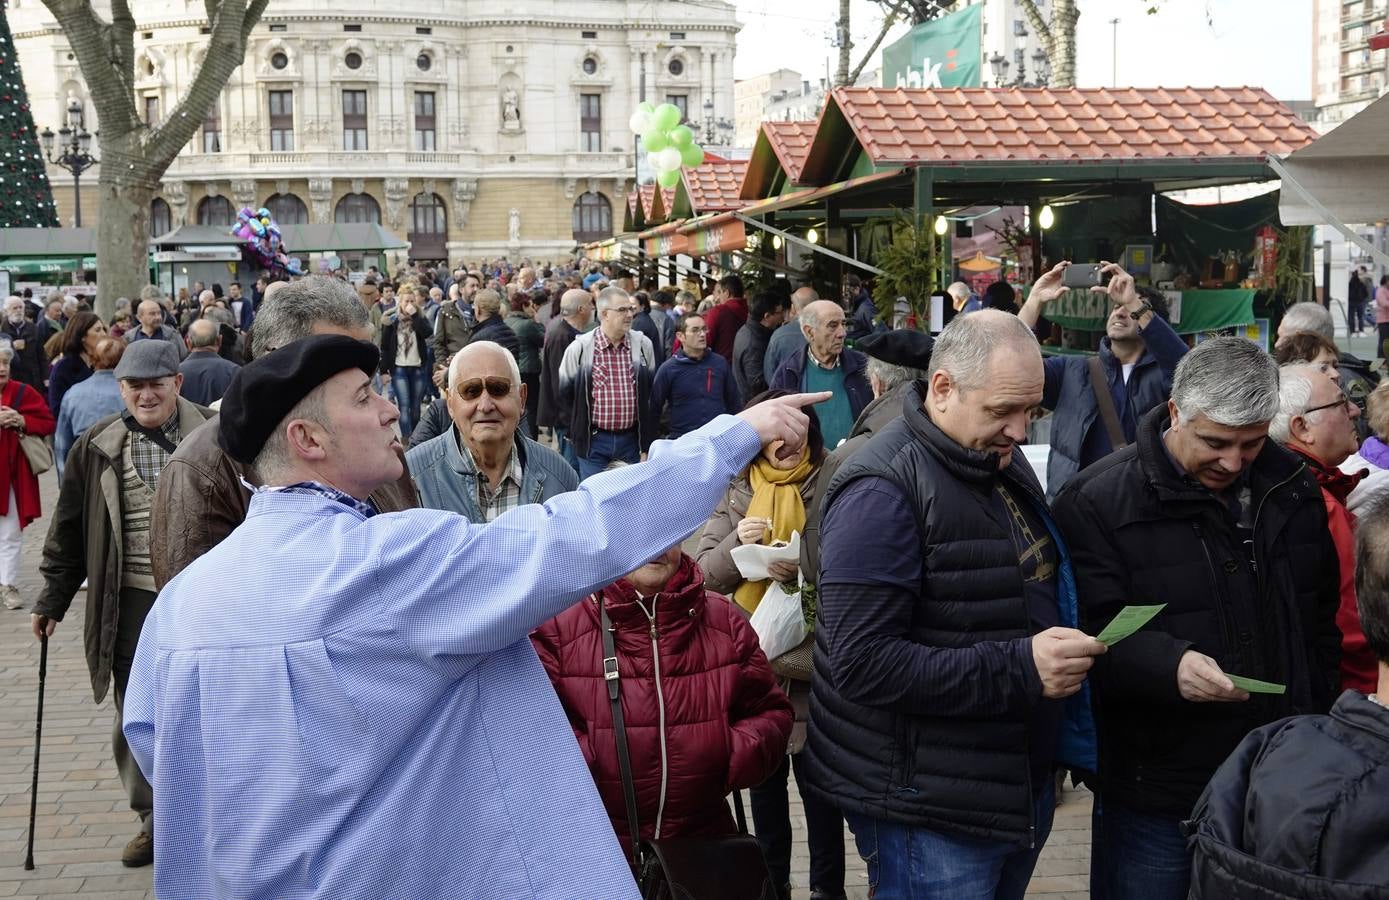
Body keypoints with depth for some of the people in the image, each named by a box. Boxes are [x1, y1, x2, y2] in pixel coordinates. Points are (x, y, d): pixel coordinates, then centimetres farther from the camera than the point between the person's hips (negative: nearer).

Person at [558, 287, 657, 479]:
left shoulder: (643, 344, 0)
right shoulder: (578, 349, -7)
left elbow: (652, 391, 11)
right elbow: (564, 393, 4)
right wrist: (574, 431, 9)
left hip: (632, 439, 2)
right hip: (594, 440, -2)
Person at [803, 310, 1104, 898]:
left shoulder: (1005, 464, 9)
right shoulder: (882, 491, -19)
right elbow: (863, 663, -25)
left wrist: (1063, 650, 2)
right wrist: (1019, 669, -29)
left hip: (1024, 786, 9)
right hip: (929, 811, -8)